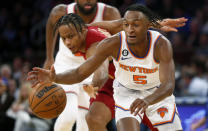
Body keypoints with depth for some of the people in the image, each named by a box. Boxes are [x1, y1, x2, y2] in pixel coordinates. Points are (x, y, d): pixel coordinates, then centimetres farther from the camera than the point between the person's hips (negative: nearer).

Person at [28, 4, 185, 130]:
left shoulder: (162, 44, -31)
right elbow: (80, 73, -24)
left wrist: (147, 101, -62)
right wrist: (54, 78, -44)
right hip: (126, 93, 0)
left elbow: (168, 86, -41)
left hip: (158, 94, 0)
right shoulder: (113, 43, -28)